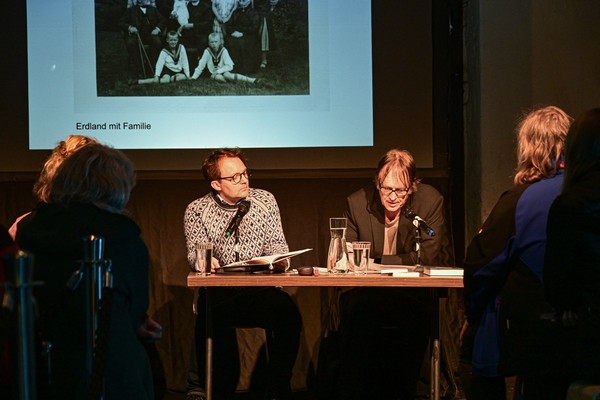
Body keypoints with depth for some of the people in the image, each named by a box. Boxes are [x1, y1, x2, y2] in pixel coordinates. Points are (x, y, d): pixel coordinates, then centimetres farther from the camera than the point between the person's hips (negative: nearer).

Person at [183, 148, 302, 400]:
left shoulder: (265, 200, 13)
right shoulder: (197, 211, 7)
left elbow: (276, 242, 12)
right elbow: (194, 252, 0)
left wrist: (277, 258, -12)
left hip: (261, 288, 2)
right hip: (219, 293, -2)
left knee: (288, 314, -30)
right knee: (211, 321, -36)